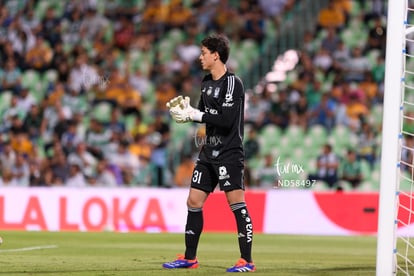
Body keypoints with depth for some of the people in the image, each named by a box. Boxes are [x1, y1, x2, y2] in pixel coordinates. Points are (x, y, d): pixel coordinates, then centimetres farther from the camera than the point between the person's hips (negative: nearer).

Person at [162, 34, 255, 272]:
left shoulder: (233, 83, -13)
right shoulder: (207, 83, 13)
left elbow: (226, 120, -22)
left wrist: (195, 114, -17)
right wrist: (187, 110, 2)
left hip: (230, 152, -9)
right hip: (209, 152, 9)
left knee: (237, 202, -11)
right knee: (194, 201, 8)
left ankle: (247, 261, -8)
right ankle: (190, 258, 17)